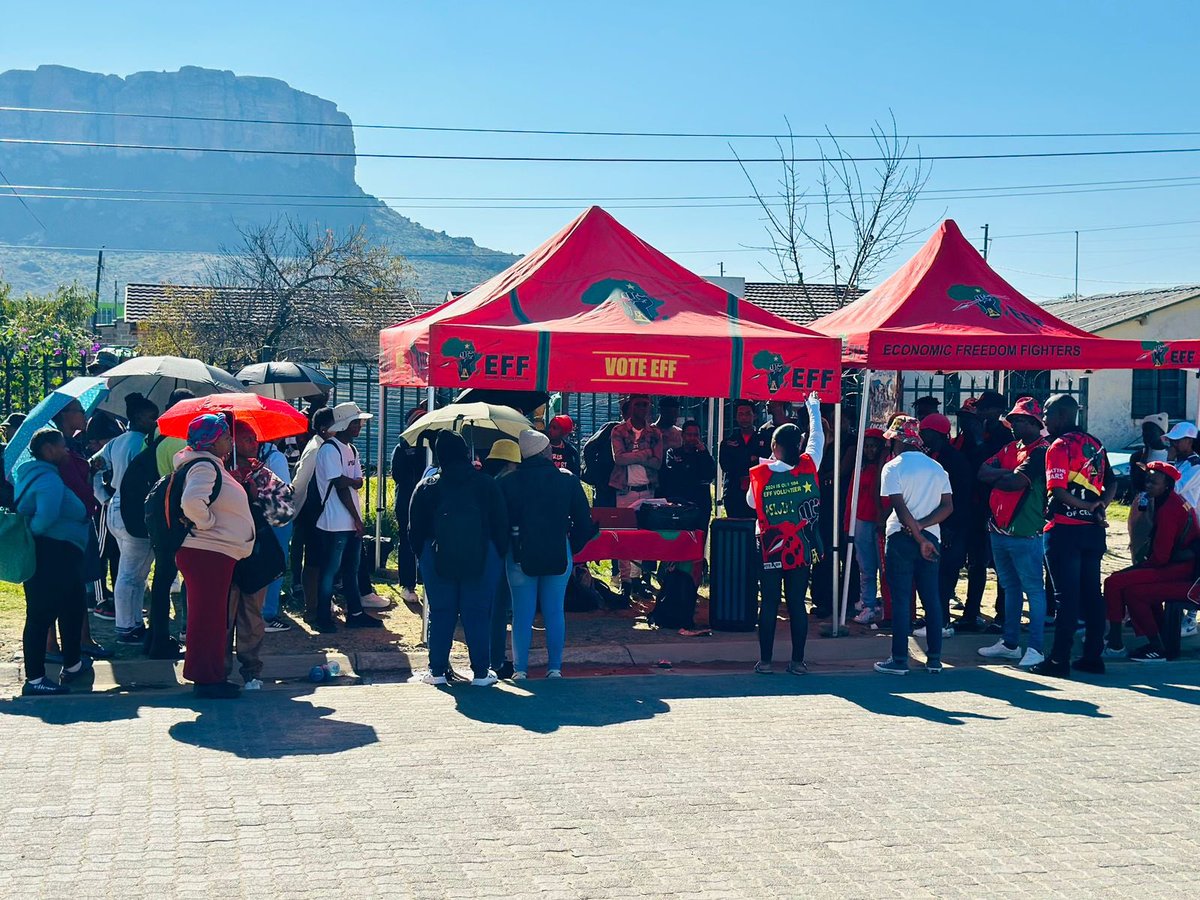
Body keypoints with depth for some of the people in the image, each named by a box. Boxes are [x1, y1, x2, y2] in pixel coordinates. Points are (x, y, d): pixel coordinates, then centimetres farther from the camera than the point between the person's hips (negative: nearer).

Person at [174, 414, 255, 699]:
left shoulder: (213, 465, 17)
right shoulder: (204, 466, -16)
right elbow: (192, 501, -34)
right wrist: (207, 523, -19)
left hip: (218, 553, 11)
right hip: (207, 554, -11)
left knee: (215, 617, 16)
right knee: (207, 616, -4)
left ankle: (212, 676, 23)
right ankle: (205, 679, 1)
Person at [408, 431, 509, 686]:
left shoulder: (427, 488, -2)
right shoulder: (486, 485, -3)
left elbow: (415, 531, 3)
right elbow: (501, 524, 1)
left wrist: (423, 556, 15)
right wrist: (500, 554, 10)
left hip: (438, 560, 1)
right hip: (481, 560, 0)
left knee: (440, 615, 9)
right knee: (478, 615, 5)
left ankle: (437, 671, 12)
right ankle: (481, 672, 9)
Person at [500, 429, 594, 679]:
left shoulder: (508, 483, -5)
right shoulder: (568, 480, -2)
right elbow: (584, 521, -1)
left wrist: (502, 549, 12)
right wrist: (573, 548, 10)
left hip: (520, 555, -1)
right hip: (559, 555, 1)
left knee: (522, 614, 5)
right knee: (555, 612, 8)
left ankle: (520, 669, 7)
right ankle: (555, 668, 10)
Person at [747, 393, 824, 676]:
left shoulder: (759, 474, -9)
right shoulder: (808, 467, -6)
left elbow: (751, 502, 9)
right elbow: (818, 438, 12)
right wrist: (814, 409, 27)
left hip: (770, 549, -1)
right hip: (801, 548, 1)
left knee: (770, 604, 4)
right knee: (797, 604, 6)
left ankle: (765, 660, 5)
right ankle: (798, 661, 9)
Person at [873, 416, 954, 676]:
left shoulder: (893, 467, -6)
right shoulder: (936, 467, 10)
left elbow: (900, 508, -15)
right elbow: (948, 506, 2)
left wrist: (920, 539, -11)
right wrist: (921, 526, -6)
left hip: (901, 538, -5)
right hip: (931, 537, 5)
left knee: (900, 600, -2)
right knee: (932, 599, 8)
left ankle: (899, 660, -1)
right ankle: (934, 659, 9)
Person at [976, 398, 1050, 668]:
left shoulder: (1041, 451, -10)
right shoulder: (1010, 448, 16)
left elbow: (1016, 482, -20)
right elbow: (983, 472, 6)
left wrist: (996, 477, -1)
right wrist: (1008, 473, -11)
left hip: (1025, 534, -9)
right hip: (999, 529, 9)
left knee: (1033, 589, -5)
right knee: (1010, 587, 16)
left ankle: (1036, 648, -4)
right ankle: (1010, 643, 24)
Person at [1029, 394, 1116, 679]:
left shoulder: (1059, 446, -10)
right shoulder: (1095, 444, 14)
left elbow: (1058, 490, -19)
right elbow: (1111, 482, 17)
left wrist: (1088, 507, -8)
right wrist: (1099, 506, 3)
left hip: (1065, 529, -7)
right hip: (1093, 530, 7)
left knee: (1066, 597, -6)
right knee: (1092, 594, 11)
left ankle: (1059, 660, -4)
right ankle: (1093, 656, 15)